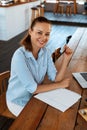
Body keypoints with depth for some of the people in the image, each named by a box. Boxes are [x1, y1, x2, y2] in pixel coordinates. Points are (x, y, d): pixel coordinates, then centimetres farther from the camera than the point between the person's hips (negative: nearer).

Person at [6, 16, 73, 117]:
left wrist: (66, 59, -23)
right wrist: (60, 85, -19)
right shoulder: (20, 56, -28)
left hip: (35, 95, 6)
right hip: (19, 102, -6)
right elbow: (33, 88, -26)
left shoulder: (45, 52, -7)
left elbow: (55, 79, -11)